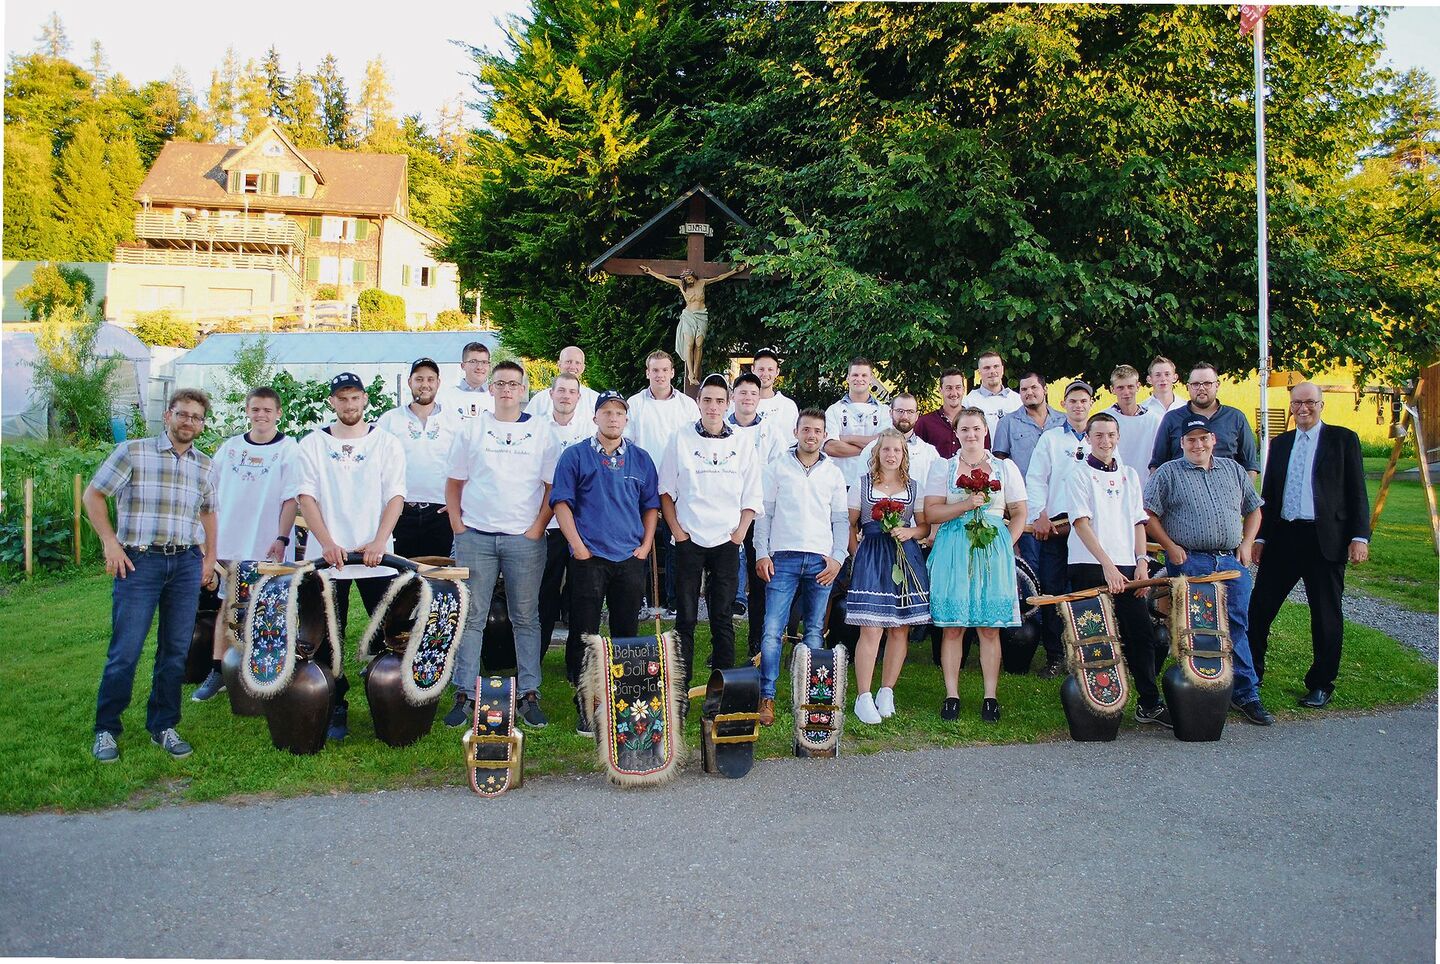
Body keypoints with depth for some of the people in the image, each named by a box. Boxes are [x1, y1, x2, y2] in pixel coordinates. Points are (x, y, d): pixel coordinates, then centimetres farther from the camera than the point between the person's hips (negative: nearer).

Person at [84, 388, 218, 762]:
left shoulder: (204, 465, 13)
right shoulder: (133, 452, -1)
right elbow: (93, 495, 2)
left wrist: (210, 556, 16)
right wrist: (110, 542, -7)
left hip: (186, 563, 4)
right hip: (139, 561, -4)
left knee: (176, 651, 7)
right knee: (125, 651, -4)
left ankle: (163, 727, 18)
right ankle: (106, 730, 9)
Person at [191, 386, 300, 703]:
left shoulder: (288, 449, -3)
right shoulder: (229, 447, 10)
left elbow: (292, 498, -7)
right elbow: (211, 493, 16)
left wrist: (282, 538, -15)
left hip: (267, 547, -4)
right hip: (228, 544, 4)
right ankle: (217, 672, 15)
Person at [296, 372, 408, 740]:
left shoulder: (387, 443, 7)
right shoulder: (313, 444, 8)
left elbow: (395, 496, 0)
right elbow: (306, 496, 0)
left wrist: (378, 542, -15)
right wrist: (327, 543, -15)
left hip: (377, 557, 0)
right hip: (327, 557, 1)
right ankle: (335, 710, 13)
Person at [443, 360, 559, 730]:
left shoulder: (540, 432, 7)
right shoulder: (472, 429, 9)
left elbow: (553, 486, 5)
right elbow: (454, 482, 11)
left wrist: (538, 526, -5)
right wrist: (457, 524, 1)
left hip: (524, 539, 0)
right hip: (475, 536, 1)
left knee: (526, 618, 4)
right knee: (471, 617, 2)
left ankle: (529, 695, 10)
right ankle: (464, 695, 8)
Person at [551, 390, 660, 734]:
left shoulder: (641, 459, 12)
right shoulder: (575, 456, 3)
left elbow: (651, 505, 16)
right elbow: (561, 502, -1)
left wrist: (646, 545, 4)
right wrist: (577, 545, -9)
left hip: (631, 560, 3)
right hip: (589, 558, -3)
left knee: (626, 633, 8)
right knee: (584, 633, -1)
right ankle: (586, 706, 6)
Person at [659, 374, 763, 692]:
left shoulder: (742, 445, 6)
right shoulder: (681, 440, 3)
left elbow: (751, 497, 8)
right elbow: (665, 490, 5)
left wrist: (739, 533, -3)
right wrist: (677, 531, -3)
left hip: (726, 542, 1)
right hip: (689, 540, -1)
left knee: (722, 617, 4)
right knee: (686, 617, 2)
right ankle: (680, 684, 9)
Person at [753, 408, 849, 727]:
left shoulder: (834, 473, 12)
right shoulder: (778, 468, 7)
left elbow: (841, 519, 13)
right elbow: (763, 513, 6)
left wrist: (838, 557, 2)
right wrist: (762, 553, -2)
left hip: (821, 560, 2)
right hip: (784, 557, -2)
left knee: (815, 631, 6)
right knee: (772, 630, -9)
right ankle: (767, 698, -5)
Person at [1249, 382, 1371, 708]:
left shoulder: (1343, 439, 2)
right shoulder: (1280, 444, 14)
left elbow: (1357, 492, -1)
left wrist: (1359, 536, -9)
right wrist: (1260, 537, 9)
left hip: (1326, 540, -3)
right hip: (1283, 537, 3)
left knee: (1326, 616, 4)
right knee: (1259, 607, 2)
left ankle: (1321, 685, 16)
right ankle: (1251, 673, 16)